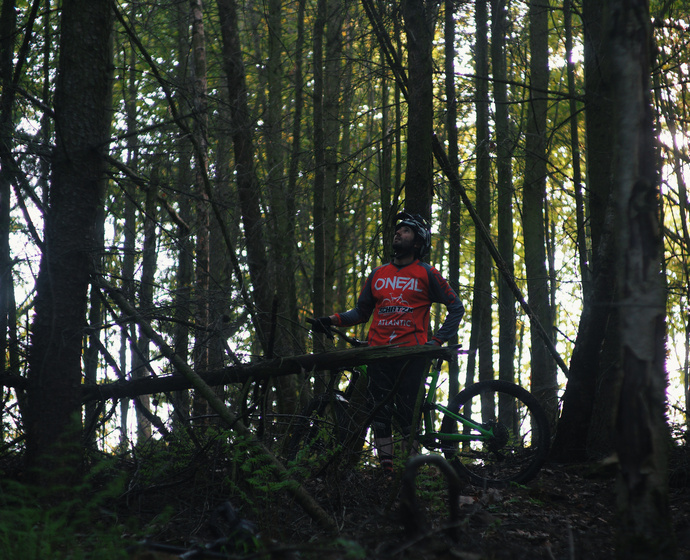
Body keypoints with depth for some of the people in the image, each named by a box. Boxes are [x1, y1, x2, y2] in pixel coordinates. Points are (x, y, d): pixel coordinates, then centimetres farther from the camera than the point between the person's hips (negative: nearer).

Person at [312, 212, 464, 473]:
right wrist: (332, 320, 5)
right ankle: (386, 470, 0)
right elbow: (361, 312, 21)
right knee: (381, 412, -2)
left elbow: (456, 308, 6)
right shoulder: (378, 274, 17)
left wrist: (437, 340, -5)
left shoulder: (426, 274, 5)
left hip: (411, 353, -4)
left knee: (407, 414, -8)